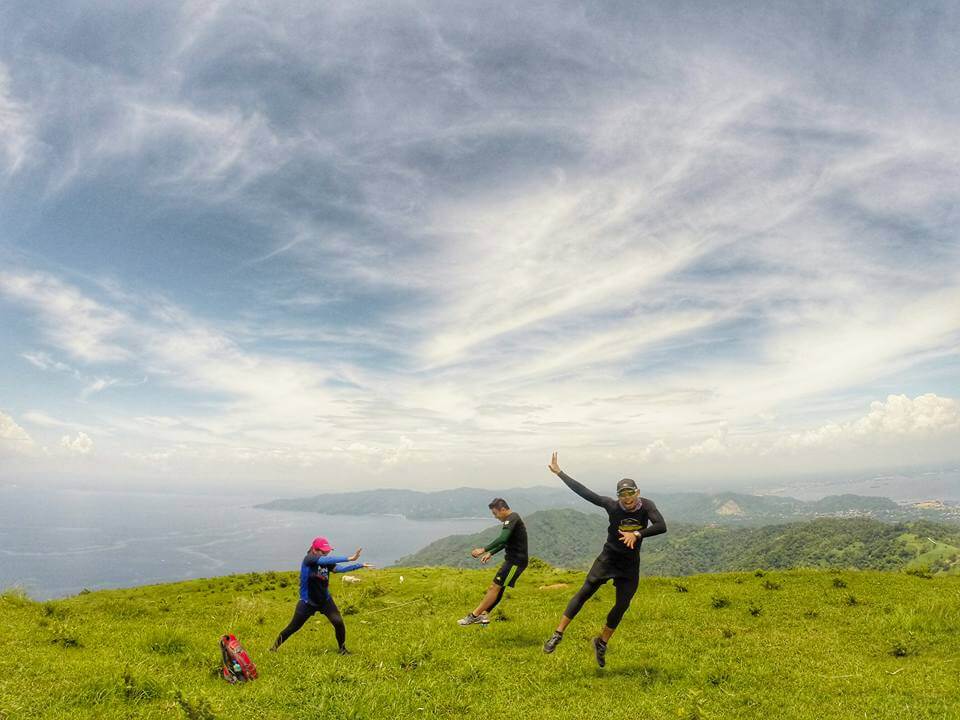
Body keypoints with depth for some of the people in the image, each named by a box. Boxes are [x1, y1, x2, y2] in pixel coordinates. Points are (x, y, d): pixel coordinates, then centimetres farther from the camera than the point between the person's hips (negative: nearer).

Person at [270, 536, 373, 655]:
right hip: (307, 602, -4)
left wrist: (360, 565, -30)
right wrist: (349, 558, -44)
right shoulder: (308, 560, -21)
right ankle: (275, 647, 35)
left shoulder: (327, 564, -5)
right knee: (293, 627, 10)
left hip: (325, 600, 4)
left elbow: (341, 568, -18)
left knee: (338, 622, -9)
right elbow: (328, 559, -36)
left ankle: (342, 648, 12)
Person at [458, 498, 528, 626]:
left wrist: (484, 550, -27)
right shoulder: (512, 519, 16)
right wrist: (491, 553, 22)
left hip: (516, 561, -10)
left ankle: (474, 616, -5)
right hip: (513, 559, 10)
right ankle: (484, 615, 12)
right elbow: (505, 542, 27)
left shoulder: (512, 519, -15)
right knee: (498, 588, 10)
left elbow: (503, 539, -29)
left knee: (495, 587, -8)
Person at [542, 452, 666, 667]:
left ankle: (602, 643, 25)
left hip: (630, 564, 2)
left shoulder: (647, 506, -12)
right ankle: (558, 634, -6)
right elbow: (584, 492, -17)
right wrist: (559, 472, -20)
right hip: (608, 558, -2)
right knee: (584, 593, -11)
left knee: (622, 606, 4)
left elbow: (661, 526, -26)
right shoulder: (612, 506, -15)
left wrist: (637, 534, -39)